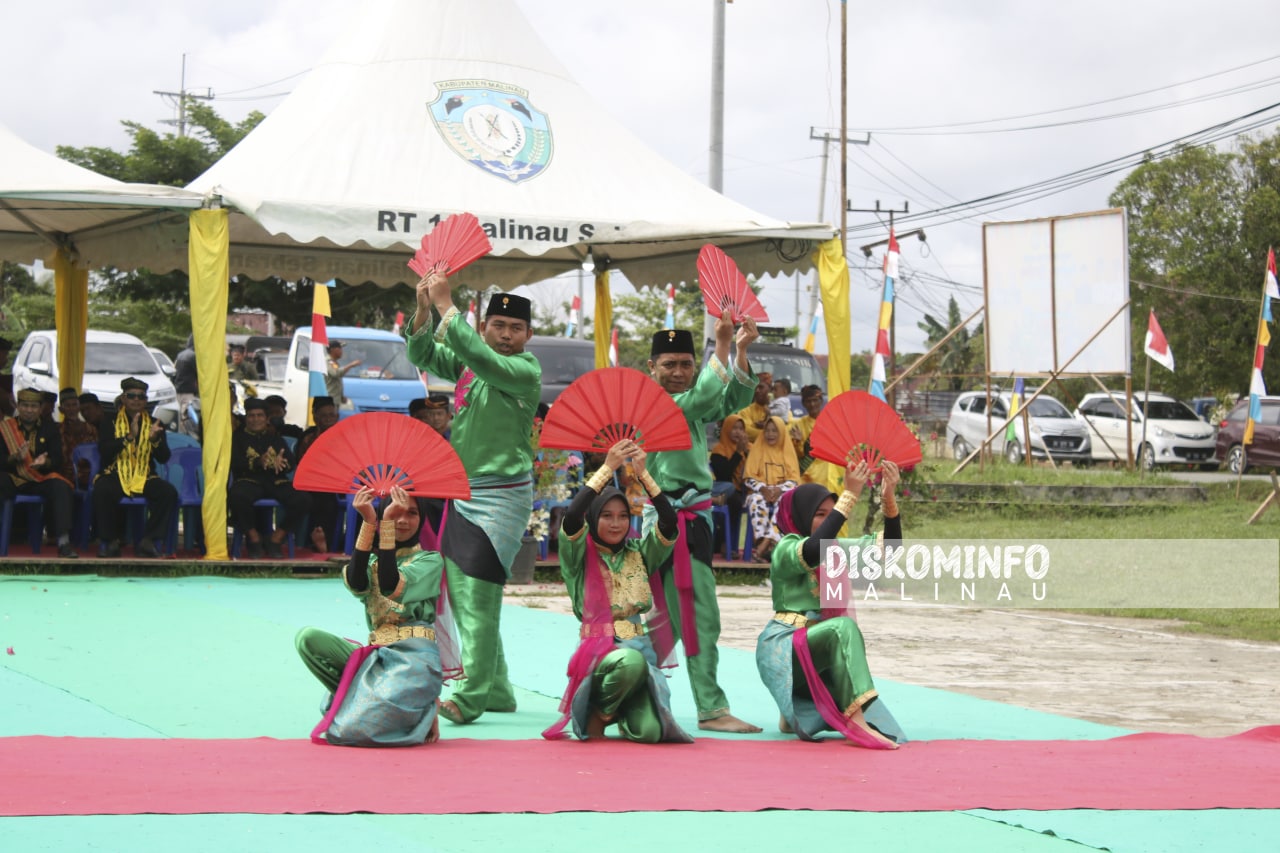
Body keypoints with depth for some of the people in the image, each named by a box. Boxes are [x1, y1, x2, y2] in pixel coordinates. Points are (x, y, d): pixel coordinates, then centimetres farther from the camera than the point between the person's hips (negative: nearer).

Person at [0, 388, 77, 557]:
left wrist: (45, 462, -20)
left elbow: (57, 462, 3)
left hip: (42, 478, 1)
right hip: (14, 478, -1)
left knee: (61, 487, -30)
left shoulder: (49, 428, 10)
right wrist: (15, 458, -23)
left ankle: (63, 542, -36)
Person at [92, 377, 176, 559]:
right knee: (101, 491, -35)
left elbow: (164, 458, 3)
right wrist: (129, 437, -21)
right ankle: (111, 542, -19)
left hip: (145, 477, 2)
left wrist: (155, 439, -18)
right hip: (115, 476, -2)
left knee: (169, 492, -26)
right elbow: (103, 451, -10)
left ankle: (148, 541, -20)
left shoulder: (154, 424, 13)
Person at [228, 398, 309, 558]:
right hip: (249, 481, -3)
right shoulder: (238, 437, 15)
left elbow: (291, 461, 10)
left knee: (302, 499, -26)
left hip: (276, 481, 3)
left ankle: (276, 538, -10)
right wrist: (257, 462, -23)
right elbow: (235, 462, -4)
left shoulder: (276, 438, 25)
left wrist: (282, 462, -17)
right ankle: (254, 538, -15)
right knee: (236, 497, -39)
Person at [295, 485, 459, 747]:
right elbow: (355, 584, -7)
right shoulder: (372, 561, 20)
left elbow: (391, 587, -13)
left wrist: (387, 525, -13)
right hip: (377, 655, 5)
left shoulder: (430, 560, 8)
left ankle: (423, 711, 3)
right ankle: (364, 698, -10)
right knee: (307, 638, -18)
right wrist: (368, 522, -12)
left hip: (414, 658, -5)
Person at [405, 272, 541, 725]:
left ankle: (471, 697, -13)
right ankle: (496, 690, 19)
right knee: (462, 597, 10)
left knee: (479, 600, -13)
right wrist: (423, 308, -8)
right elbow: (423, 354, 9)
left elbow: (475, 354, -25)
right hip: (461, 492, 8)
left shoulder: (525, 372, -11)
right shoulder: (468, 363, 11)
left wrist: (446, 305, -22)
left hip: (501, 497, -8)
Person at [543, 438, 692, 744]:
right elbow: (572, 516, -13)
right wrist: (608, 468, -13)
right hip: (596, 649, -3)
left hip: (637, 646, 3)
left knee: (649, 730, -23)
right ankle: (597, 715, -8)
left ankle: (621, 711, 16)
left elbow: (669, 522, -1)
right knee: (631, 661, -40)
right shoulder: (579, 556, 6)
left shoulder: (640, 554, 15)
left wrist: (643, 473, -6)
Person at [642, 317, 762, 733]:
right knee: (700, 616, -11)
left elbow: (732, 399, 2)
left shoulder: (692, 407, 15)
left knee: (674, 619, 13)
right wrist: (722, 346, -26)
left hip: (693, 519, 9)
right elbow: (702, 398, -25)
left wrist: (741, 350, -12)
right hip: (671, 520, -9)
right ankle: (711, 709, -8)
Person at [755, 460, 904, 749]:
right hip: (783, 648, -7)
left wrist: (889, 497, -14)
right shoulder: (786, 549, -8)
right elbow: (813, 551, -32)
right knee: (843, 627, -35)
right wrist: (850, 495, -32)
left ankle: (796, 713, 13)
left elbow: (889, 546, 2)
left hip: (816, 653, 7)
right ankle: (855, 718, -40)